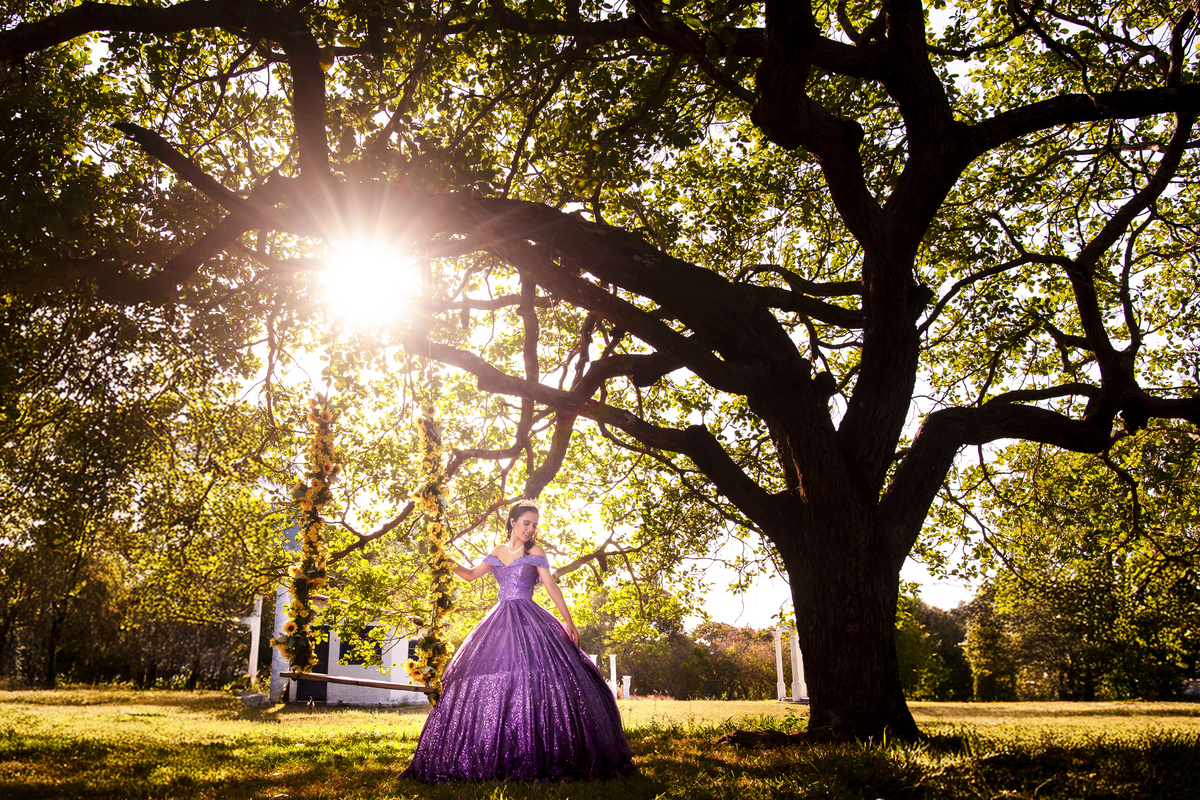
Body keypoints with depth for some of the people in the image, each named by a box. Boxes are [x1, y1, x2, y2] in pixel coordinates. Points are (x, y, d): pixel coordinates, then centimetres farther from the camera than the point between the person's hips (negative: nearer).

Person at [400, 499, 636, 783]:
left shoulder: (535, 553, 4)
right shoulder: (496, 553, 14)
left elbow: (551, 587, 0)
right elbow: (471, 575, 16)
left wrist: (568, 621, -4)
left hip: (529, 620, -4)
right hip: (500, 621, 4)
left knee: (536, 677, -17)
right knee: (489, 681, -3)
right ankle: (489, 757, 3)